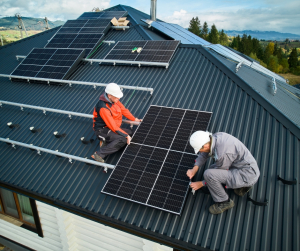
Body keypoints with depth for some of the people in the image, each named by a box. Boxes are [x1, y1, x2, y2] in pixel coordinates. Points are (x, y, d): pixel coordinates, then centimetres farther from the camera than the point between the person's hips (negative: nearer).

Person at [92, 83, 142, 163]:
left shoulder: (114, 100, -4)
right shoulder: (103, 108, -29)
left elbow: (123, 110, 11)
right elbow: (112, 126, -29)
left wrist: (134, 119, 8)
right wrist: (126, 135, -28)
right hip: (102, 130, -9)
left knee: (130, 133, -2)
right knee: (123, 139, -28)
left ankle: (107, 142, 0)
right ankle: (99, 154, -26)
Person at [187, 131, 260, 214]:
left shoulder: (222, 153, -30)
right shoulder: (215, 137, -6)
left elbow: (220, 173, -12)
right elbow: (204, 154, 11)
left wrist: (201, 184, -2)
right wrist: (194, 169, -1)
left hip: (246, 175, -9)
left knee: (209, 174, -22)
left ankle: (224, 202, 0)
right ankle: (244, 185, 18)